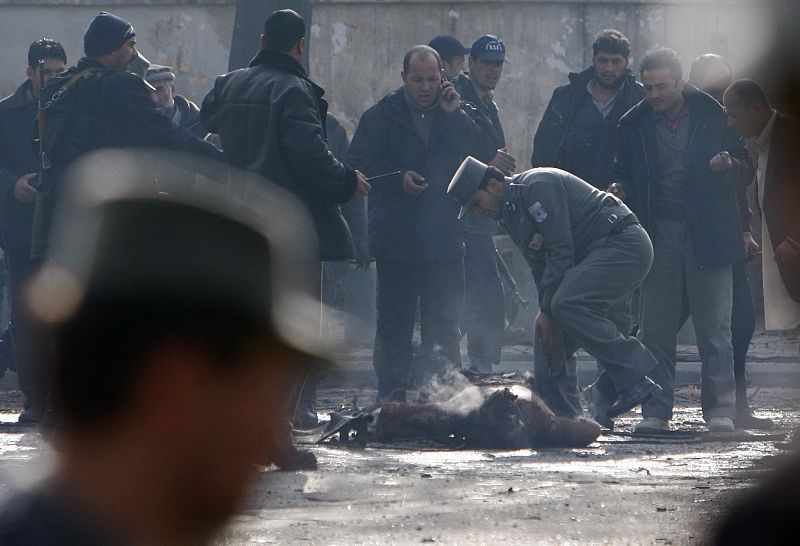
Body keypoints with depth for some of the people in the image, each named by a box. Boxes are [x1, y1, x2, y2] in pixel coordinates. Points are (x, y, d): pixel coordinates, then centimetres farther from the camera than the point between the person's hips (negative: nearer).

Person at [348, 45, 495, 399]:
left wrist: (454, 115, -13)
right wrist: (398, 179, -14)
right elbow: (360, 162, 0)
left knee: (444, 324, 3)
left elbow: (486, 154, -8)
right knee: (394, 322, 4)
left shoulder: (459, 114, 6)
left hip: (445, 240, 1)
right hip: (395, 240, -1)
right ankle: (392, 394, 9)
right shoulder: (381, 116, 3)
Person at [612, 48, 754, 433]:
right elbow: (627, 176, 14)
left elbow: (746, 171, 5)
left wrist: (728, 166, -17)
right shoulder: (634, 124, 5)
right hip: (658, 235, 2)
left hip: (707, 234, -2)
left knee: (714, 327, -1)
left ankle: (720, 410, 4)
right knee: (655, 329, 2)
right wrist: (621, 191, -9)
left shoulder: (713, 116, 0)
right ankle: (655, 411, 8)